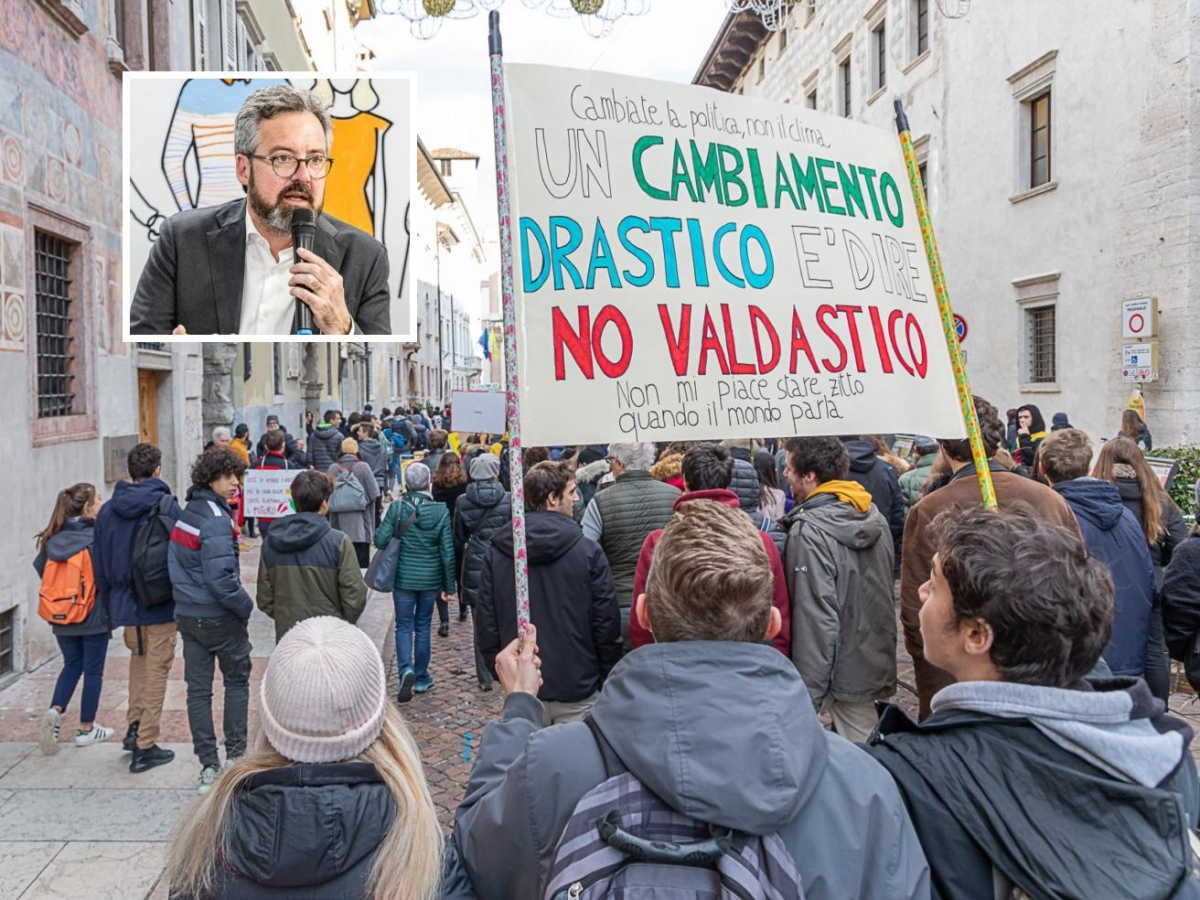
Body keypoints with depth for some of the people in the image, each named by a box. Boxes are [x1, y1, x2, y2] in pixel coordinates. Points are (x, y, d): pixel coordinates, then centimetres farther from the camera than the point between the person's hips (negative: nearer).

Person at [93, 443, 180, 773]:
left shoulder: (107, 511, 4)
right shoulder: (167, 507, -11)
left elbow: (99, 564, 8)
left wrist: (111, 604, 17)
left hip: (125, 605, 5)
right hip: (161, 607, -5)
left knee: (138, 659, 26)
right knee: (156, 671, 5)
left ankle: (134, 727, 20)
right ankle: (144, 747, 9)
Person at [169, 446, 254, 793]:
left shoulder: (186, 513, 8)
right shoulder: (216, 519, -20)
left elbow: (177, 565, 15)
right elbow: (220, 578, -24)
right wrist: (245, 605, -12)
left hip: (187, 615, 7)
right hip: (219, 617, -7)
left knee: (198, 688, 8)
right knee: (236, 680, 11)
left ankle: (209, 765, 14)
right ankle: (235, 755, 17)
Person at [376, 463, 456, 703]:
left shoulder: (397, 508, -11)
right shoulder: (441, 511, -7)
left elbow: (380, 540, -12)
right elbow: (447, 551, -5)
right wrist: (449, 586, 3)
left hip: (404, 577, -1)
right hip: (430, 578, 1)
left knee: (404, 626, 10)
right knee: (423, 626, 15)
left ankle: (406, 669, -13)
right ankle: (422, 678, 23)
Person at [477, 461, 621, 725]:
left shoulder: (497, 552, -2)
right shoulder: (587, 551, -12)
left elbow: (486, 623, 1)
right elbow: (607, 624, -10)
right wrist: (608, 683, 3)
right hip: (577, 691, -3)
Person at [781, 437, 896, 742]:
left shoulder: (809, 531, -22)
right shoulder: (875, 516, 4)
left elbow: (816, 618, -24)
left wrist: (808, 694, -19)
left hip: (846, 675, -8)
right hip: (879, 667, 8)